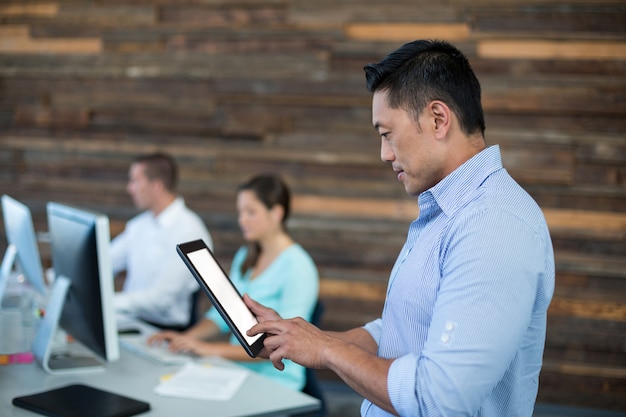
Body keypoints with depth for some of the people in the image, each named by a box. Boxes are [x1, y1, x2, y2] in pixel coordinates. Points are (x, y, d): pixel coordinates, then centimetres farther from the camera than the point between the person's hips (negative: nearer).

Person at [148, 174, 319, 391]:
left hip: (274, 382, -7)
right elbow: (222, 313, 17)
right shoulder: (244, 257, 14)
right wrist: (186, 337, -3)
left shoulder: (298, 267, -13)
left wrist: (212, 349, -25)